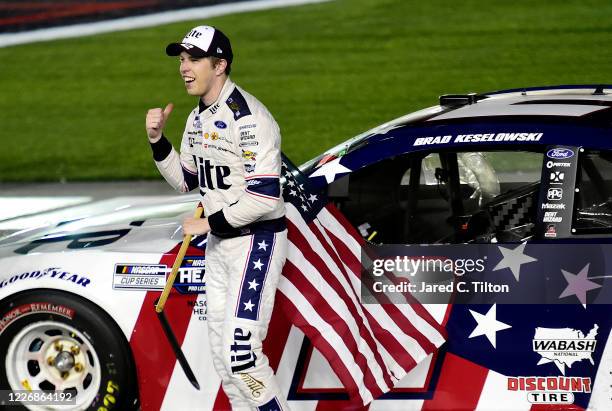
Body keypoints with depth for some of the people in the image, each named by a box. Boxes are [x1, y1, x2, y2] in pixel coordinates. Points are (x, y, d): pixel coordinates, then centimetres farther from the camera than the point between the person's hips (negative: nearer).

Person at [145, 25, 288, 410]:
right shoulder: (198, 118, 9)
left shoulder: (248, 118, -21)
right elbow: (186, 181, 18)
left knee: (240, 353, -16)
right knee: (222, 353, 12)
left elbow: (265, 198, -26)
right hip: (219, 241, 10)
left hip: (257, 240, -10)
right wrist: (158, 141, 4)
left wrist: (211, 222, -16)